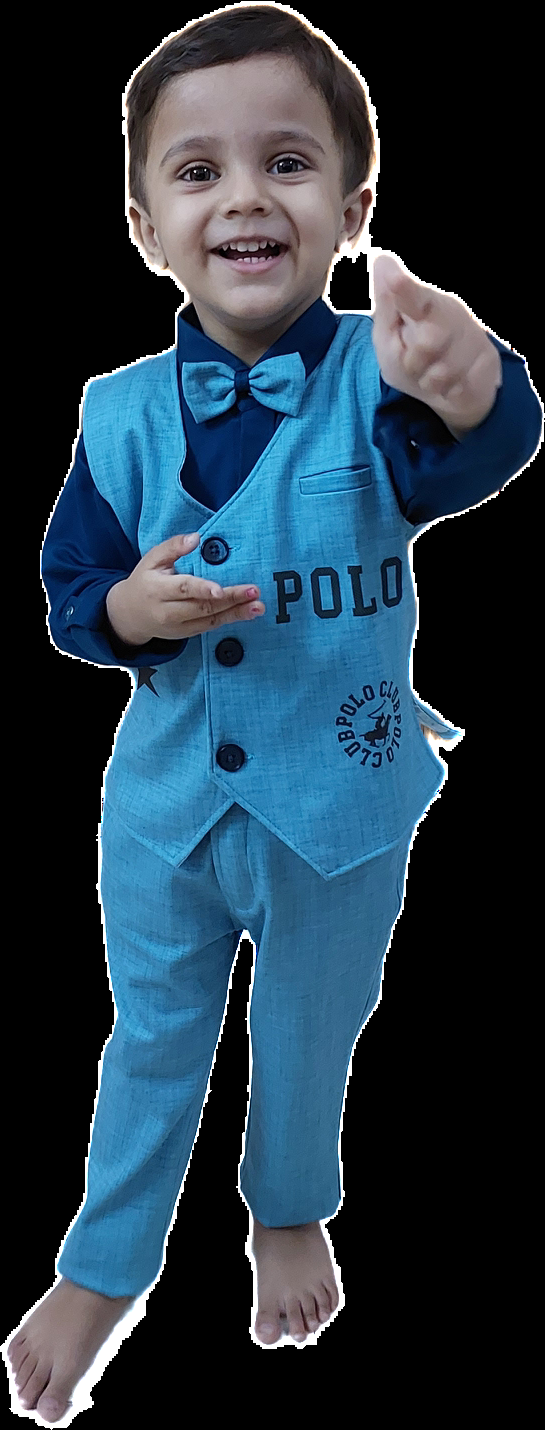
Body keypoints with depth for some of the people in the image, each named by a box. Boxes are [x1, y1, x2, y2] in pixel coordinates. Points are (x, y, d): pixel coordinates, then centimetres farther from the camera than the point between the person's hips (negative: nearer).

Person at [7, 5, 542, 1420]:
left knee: (309, 1037, 22)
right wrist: (128, 609, -25)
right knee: (153, 1036, 20)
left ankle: (288, 1213, 53)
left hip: (340, 802, -1)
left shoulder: (378, 377, -19)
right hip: (167, 797, 1)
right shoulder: (123, 413, -10)